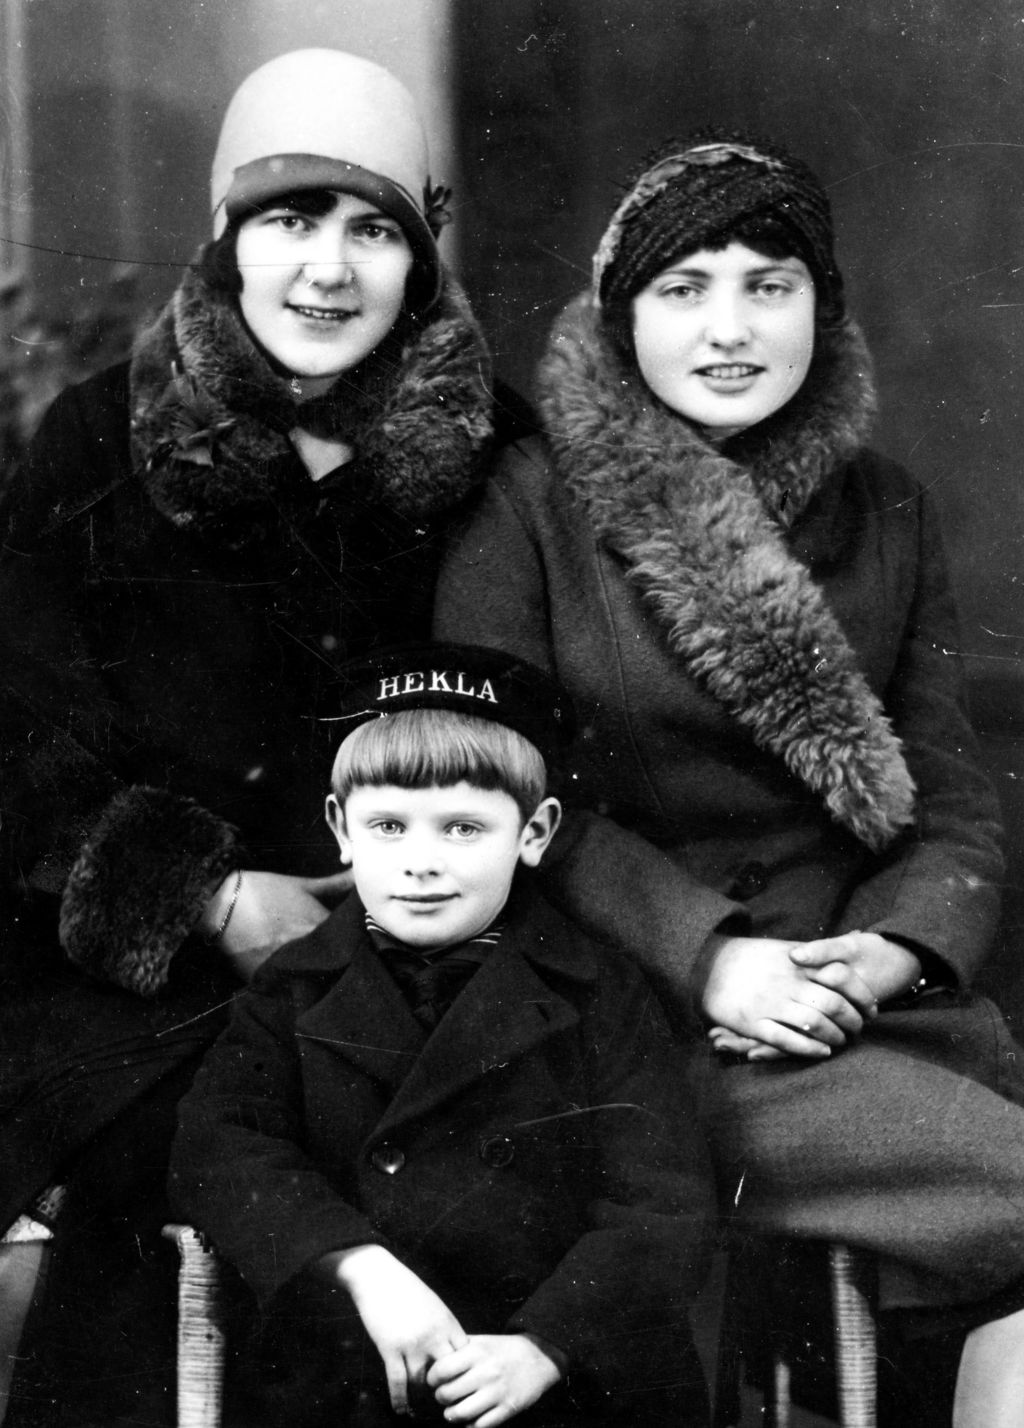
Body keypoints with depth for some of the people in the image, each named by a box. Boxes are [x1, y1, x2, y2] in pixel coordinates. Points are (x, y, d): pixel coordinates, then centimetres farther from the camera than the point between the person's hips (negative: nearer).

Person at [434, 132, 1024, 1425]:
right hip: (637, 1014, -4)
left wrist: (892, 951, -9)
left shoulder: (884, 514, 13)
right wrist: (703, 955, -16)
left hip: (876, 991, 4)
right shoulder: (531, 505, 0)